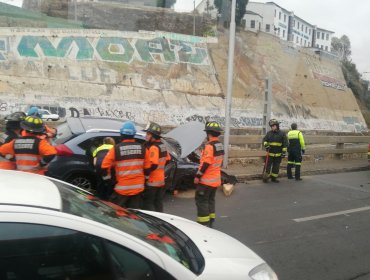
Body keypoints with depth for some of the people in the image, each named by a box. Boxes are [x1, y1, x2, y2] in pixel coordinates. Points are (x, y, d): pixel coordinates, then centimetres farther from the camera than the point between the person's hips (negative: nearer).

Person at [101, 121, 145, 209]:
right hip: (138, 187, 3)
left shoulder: (116, 148, -11)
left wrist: (108, 178, 6)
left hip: (122, 188, -3)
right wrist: (143, 179, 19)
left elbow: (105, 166, -9)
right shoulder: (142, 148, 0)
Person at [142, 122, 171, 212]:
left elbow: (153, 165, -26)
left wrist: (145, 175, -16)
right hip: (161, 180, 9)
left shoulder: (153, 147, -20)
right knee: (158, 203, 16)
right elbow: (167, 160, 18)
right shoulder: (162, 146, 9)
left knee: (148, 204, 0)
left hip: (152, 181, -9)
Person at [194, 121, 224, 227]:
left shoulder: (210, 146, -20)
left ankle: (203, 223, 2)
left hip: (206, 180, -9)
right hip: (216, 179, 9)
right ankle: (210, 222, 24)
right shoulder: (220, 146, 9)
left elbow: (205, 163, -23)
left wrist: (197, 176, -16)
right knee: (211, 200, 17)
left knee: (201, 201, 0)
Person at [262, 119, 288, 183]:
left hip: (278, 154, 0)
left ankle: (274, 178, 17)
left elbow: (285, 144, -2)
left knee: (276, 166, 7)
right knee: (268, 165, 0)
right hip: (270, 153, 0)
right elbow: (265, 139, 8)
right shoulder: (269, 133, 4)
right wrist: (266, 145, -13)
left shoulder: (282, 134, -2)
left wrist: (284, 152, -8)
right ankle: (266, 176, 7)